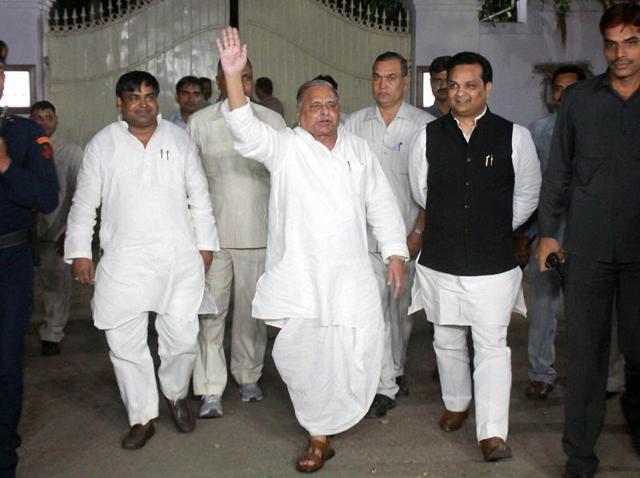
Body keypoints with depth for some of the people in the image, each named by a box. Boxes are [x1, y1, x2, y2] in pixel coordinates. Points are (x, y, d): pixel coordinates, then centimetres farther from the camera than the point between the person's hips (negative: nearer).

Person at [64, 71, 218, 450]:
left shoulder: (179, 139, 7)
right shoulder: (103, 144, 4)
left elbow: (199, 195, 10)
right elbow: (84, 203, 7)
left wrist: (205, 244, 7)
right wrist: (80, 251, 3)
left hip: (180, 257, 1)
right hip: (125, 259, 0)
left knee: (182, 337, 2)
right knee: (125, 341, 2)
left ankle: (176, 395, 31)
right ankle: (142, 417, 19)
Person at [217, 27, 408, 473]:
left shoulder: (358, 149, 11)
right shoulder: (285, 147, 1)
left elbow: (381, 203, 15)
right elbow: (247, 130, -17)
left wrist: (396, 253, 10)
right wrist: (233, 75, -31)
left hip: (350, 276, 2)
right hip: (299, 275, -2)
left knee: (355, 354, 2)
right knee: (300, 355, -1)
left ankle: (323, 427, 30)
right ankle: (320, 436, 18)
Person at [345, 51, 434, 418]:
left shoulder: (425, 125, -2)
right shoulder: (355, 123, 6)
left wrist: (419, 231, -9)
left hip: (407, 233, -1)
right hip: (365, 233, 1)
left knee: (401, 308, 10)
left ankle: (396, 370, 31)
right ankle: (386, 386, 4)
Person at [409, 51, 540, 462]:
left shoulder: (514, 136, -5)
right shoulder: (428, 137, 0)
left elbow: (526, 197, 8)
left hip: (493, 265, -2)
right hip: (440, 262, 3)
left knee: (492, 346, -4)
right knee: (447, 341, 17)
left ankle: (493, 434, 0)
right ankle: (456, 404, 40)